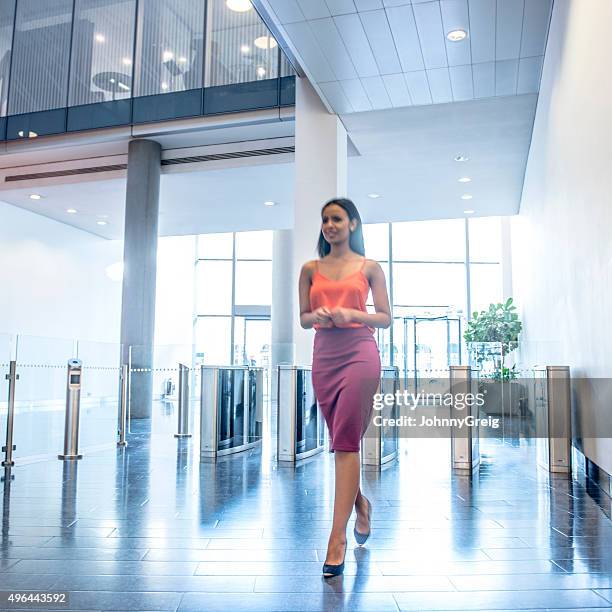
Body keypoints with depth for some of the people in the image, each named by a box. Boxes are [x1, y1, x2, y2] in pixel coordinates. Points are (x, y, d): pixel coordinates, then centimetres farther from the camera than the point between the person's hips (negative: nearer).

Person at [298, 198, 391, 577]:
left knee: (346, 442, -10)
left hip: (359, 352, -4)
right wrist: (318, 315, -9)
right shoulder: (311, 269, 12)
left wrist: (352, 314, -12)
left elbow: (386, 318, 5)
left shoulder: (370, 267, 5)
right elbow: (303, 318, 13)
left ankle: (338, 536, -7)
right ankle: (360, 503, 38)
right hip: (324, 355, 4)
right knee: (341, 442, 13)